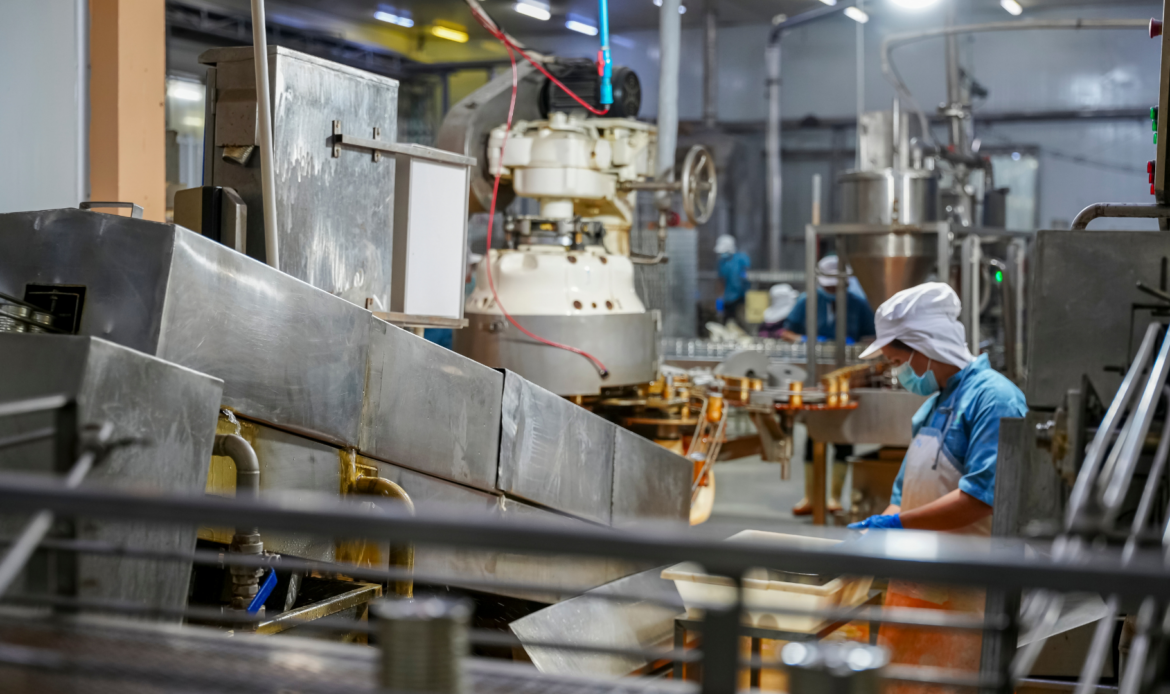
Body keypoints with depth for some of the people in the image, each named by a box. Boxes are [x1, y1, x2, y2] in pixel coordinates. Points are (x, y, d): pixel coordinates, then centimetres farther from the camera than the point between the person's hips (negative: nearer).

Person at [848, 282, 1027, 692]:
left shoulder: (993, 398, -12)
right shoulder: (932, 406, 18)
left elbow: (980, 495, -21)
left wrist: (897, 523, -19)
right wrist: (869, 534, 6)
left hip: (964, 597, -9)